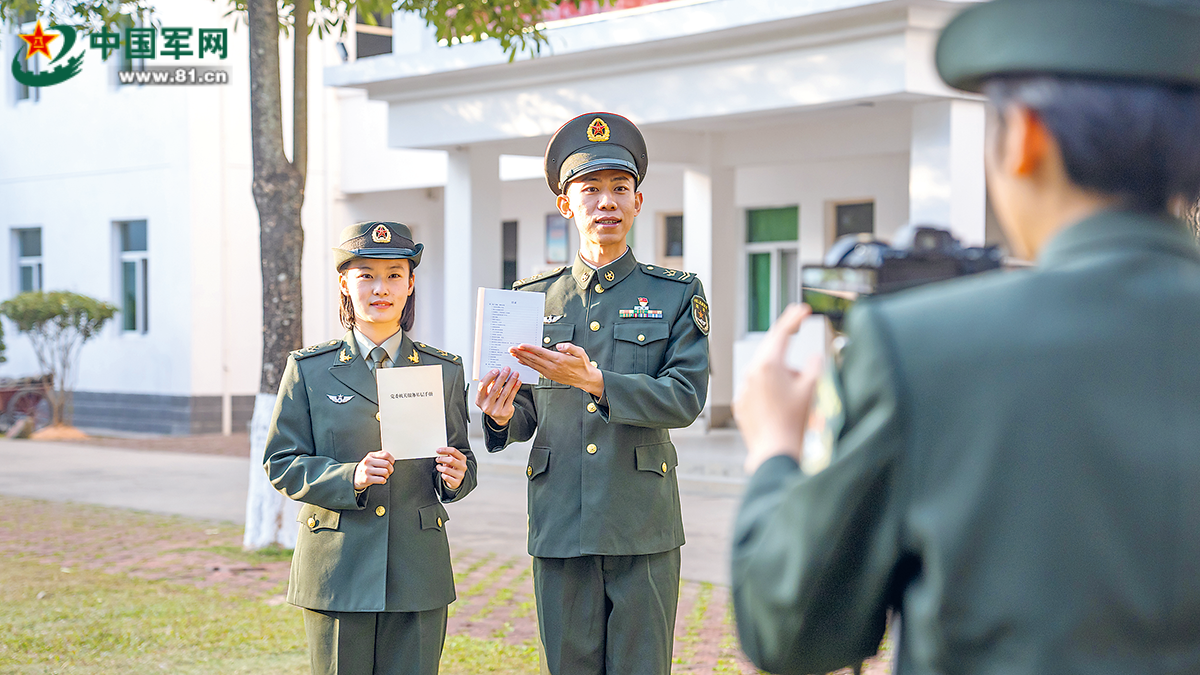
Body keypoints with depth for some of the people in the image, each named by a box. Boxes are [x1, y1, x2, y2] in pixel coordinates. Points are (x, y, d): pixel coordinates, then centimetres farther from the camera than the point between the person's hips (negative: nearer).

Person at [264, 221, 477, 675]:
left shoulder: (444, 370, 9)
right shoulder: (309, 369, 3)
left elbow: (462, 460, 13)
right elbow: (282, 464, 0)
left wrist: (455, 476, -10)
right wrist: (350, 478, -16)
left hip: (418, 570, 1)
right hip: (338, 571, -1)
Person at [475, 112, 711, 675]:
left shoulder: (676, 294, 4)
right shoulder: (533, 298, 11)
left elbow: (685, 399, -8)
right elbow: (527, 417, 14)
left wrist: (594, 380, -22)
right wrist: (503, 417, -10)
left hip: (643, 531, -2)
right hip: (559, 529, 2)